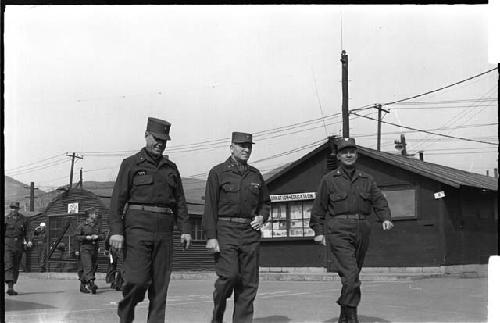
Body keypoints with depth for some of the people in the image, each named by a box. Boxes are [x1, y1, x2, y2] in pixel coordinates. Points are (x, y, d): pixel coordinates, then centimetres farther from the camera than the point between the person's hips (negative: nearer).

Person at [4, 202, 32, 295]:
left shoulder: (23, 219, 6)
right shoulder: (6, 219, 2)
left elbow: (26, 232, 8)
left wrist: (28, 241, -9)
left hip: (19, 245, 3)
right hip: (7, 244, -3)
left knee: (16, 267, 7)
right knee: (8, 266, -14)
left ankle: (11, 287, 17)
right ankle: (10, 288, -24)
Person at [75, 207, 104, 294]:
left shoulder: (97, 226, 13)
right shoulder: (82, 225, 0)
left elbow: (102, 236, 9)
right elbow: (77, 236, -4)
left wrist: (97, 236, -12)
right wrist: (87, 237, -15)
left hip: (94, 249, 6)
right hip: (85, 249, -6)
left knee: (93, 267, 7)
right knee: (88, 267, -17)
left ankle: (83, 285, 18)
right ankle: (91, 284, -29)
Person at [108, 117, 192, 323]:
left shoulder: (171, 168, 17)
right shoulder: (131, 164, 5)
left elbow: (180, 202, 17)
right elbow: (118, 199, -2)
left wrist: (185, 229, 6)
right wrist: (116, 230, -12)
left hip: (164, 230, 4)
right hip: (137, 228, -4)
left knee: (161, 284, 2)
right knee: (137, 280, -11)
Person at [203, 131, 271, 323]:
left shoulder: (255, 175, 16)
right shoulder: (218, 172, 3)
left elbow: (265, 202, 28)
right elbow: (210, 207, -3)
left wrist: (262, 217, 5)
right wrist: (211, 237, -11)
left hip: (250, 231, 4)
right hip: (225, 230, -4)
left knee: (249, 282, 1)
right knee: (229, 275, -15)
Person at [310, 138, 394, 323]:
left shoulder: (366, 180, 15)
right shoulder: (329, 180, 4)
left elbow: (379, 201, 9)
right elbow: (319, 208, 5)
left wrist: (386, 218, -9)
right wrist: (319, 231, -1)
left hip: (361, 230, 5)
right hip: (338, 230, -4)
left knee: (354, 274, 12)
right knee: (350, 274, -17)